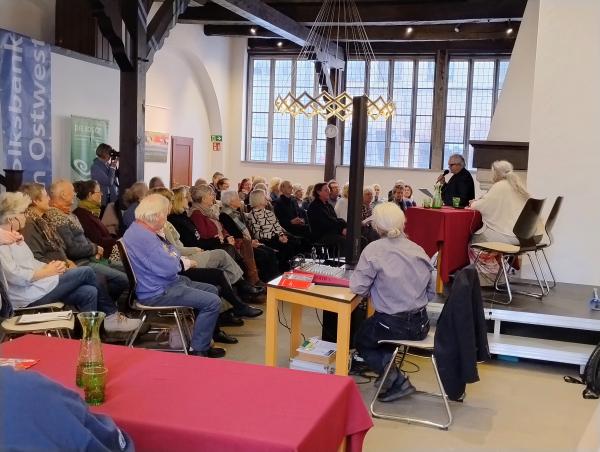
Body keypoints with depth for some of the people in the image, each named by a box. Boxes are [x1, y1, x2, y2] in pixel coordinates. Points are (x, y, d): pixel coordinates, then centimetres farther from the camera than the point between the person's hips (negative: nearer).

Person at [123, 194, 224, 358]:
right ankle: (198, 350, -3)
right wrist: (185, 262, -6)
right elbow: (169, 268, -29)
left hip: (167, 283, 11)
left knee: (212, 290, 17)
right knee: (213, 302, -15)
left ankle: (203, 342, 22)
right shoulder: (143, 237, -25)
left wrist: (181, 260, -8)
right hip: (157, 293, -11)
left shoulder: (141, 230, 10)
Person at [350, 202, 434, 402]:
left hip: (393, 325, -6)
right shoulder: (418, 250, 2)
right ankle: (392, 374, 19)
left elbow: (358, 287, -12)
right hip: (421, 325, 6)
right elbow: (431, 292, 8)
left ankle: (397, 380, 7)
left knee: (359, 339, 25)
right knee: (371, 330, 32)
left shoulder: (374, 249, -14)